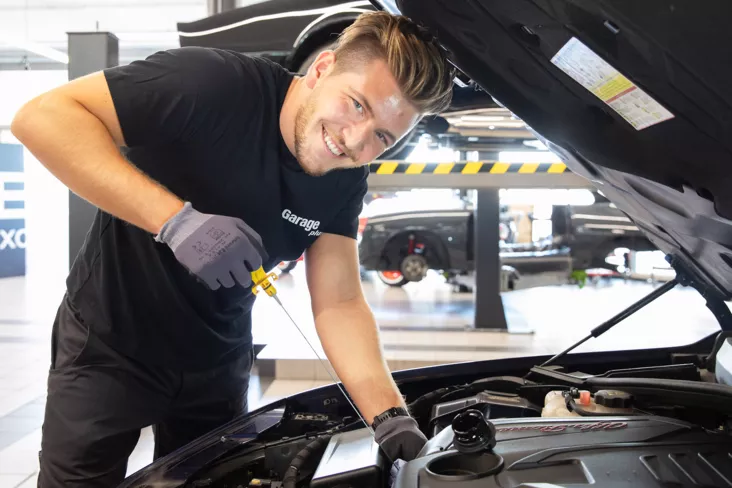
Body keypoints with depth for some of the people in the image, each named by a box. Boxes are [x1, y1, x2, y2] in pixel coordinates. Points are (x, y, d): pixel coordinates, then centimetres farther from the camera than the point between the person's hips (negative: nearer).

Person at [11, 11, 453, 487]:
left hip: (218, 365, 5)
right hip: (108, 345, -4)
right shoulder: (216, 85, -28)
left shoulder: (346, 181, -9)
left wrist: (391, 416, -25)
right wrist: (176, 218, -42)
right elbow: (42, 116, -32)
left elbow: (340, 304, -11)